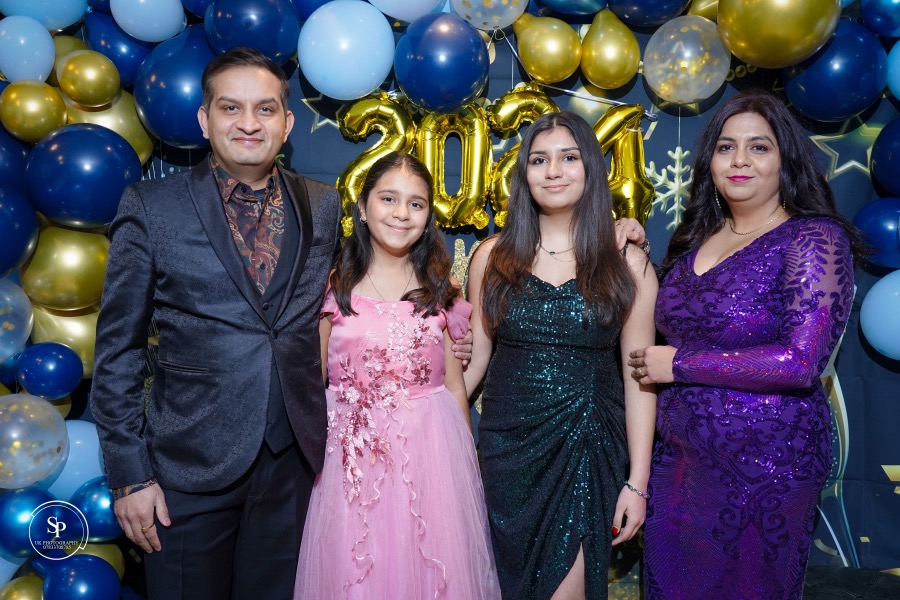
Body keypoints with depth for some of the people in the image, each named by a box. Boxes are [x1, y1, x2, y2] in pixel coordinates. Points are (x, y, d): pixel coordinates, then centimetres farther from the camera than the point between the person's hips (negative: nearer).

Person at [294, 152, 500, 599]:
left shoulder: (440, 291, 4)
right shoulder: (333, 286, -1)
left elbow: (455, 386, 7)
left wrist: (467, 466, 9)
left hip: (430, 451, 2)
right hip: (351, 456, -1)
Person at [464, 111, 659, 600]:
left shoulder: (626, 263, -2)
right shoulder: (493, 256, 1)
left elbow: (638, 376, -3)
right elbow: (474, 356, 5)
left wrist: (637, 482, -4)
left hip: (589, 450, -1)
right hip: (508, 447, 2)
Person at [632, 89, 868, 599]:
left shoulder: (814, 239, -13)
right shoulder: (698, 239, 7)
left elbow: (800, 361, -23)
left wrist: (680, 364, -17)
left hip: (763, 466, -6)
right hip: (680, 455, 6)